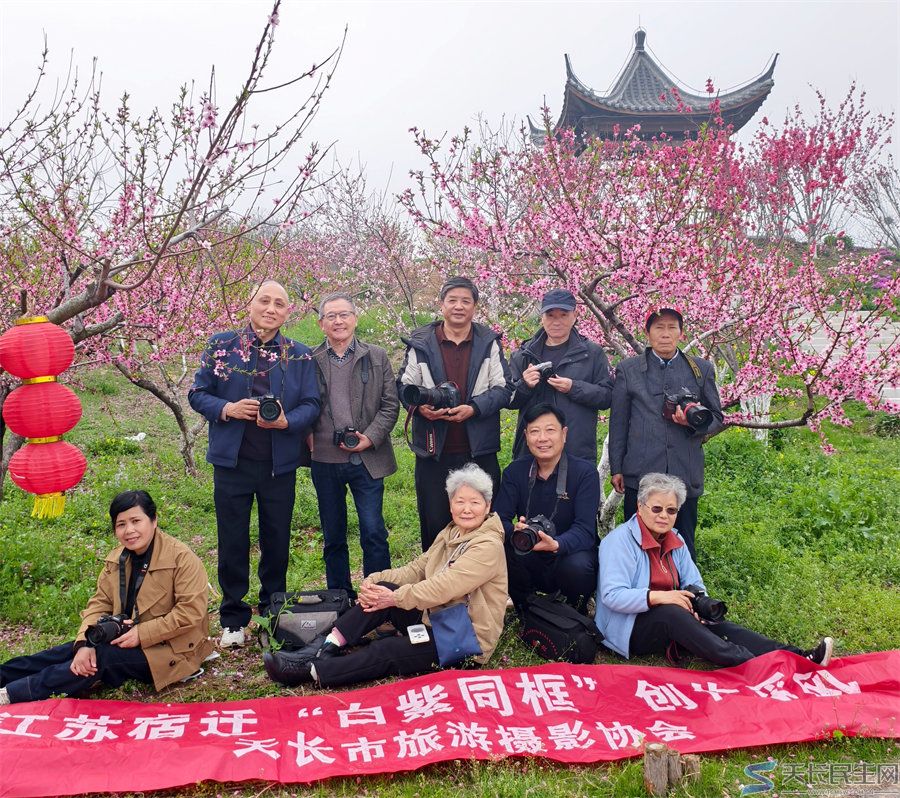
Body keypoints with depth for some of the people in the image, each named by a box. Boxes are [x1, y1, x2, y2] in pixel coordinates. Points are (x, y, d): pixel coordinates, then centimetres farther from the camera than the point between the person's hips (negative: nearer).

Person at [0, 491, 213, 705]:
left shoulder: (182, 558, -18)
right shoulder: (116, 558, 4)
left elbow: (191, 611, -22)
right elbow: (100, 603, 1)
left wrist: (142, 634, -24)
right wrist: (84, 643, -16)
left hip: (169, 648, -7)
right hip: (130, 638, 7)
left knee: (102, 657, -21)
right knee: (74, 651, -10)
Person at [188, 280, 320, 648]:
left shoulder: (300, 355, 4)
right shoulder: (222, 345, 2)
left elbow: (311, 404, 0)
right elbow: (198, 394, 3)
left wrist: (286, 421, -20)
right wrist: (227, 409, -16)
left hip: (280, 463, 1)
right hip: (232, 461, -1)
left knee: (277, 541, 11)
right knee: (233, 541, 7)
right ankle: (233, 618, 22)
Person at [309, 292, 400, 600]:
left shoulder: (377, 357, 4)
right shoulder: (310, 361, 4)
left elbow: (390, 404, 1)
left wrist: (371, 437, -10)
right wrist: (308, 438, -7)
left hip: (367, 459, -1)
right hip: (325, 460, 1)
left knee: (373, 532, -1)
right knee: (333, 536, 12)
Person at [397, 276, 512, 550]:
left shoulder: (489, 343, 4)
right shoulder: (420, 343, 2)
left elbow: (503, 388, 0)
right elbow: (404, 385, 7)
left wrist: (474, 408, -17)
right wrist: (420, 406, -15)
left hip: (479, 449, 1)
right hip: (434, 449, 0)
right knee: (434, 523, 9)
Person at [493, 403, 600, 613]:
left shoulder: (585, 472, -11)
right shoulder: (515, 471, -1)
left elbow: (585, 530, -21)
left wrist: (556, 545, -43)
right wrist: (515, 532, -35)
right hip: (528, 561, 3)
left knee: (577, 566, -36)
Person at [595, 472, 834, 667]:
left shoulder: (675, 541, 11)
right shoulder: (620, 540, -12)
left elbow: (694, 582, 8)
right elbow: (612, 596, -21)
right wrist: (657, 597, -32)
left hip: (668, 621, 7)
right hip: (628, 628, -6)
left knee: (716, 624, -19)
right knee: (670, 613, -35)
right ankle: (749, 665, -44)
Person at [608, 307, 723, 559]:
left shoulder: (702, 370, 11)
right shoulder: (628, 370, 8)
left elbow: (716, 418, 15)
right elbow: (618, 422, 7)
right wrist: (616, 468, 3)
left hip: (686, 475, 1)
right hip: (640, 474, -1)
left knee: (683, 547, 7)